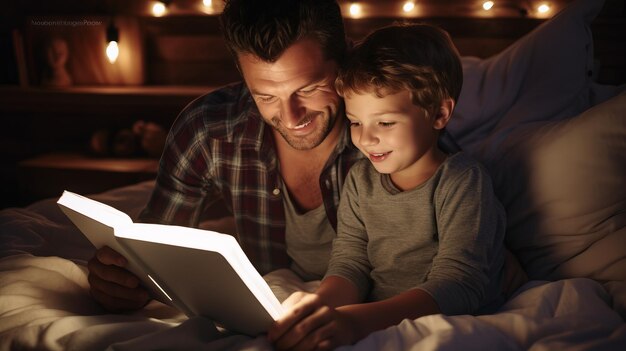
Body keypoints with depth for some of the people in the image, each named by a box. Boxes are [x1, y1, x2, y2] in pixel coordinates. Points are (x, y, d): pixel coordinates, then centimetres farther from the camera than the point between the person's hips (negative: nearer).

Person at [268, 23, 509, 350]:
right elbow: (350, 262, 3)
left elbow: (458, 285, -21)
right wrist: (319, 301, -22)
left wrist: (358, 320, -35)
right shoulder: (360, 180, 7)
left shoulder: (462, 180, -12)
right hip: (376, 323, 5)